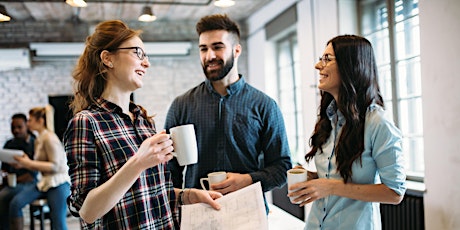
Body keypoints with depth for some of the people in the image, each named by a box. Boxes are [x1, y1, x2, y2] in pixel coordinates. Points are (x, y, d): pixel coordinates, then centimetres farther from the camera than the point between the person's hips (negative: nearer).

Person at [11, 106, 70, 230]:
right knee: (15, 203, -14)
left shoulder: (49, 138, -11)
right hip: (45, 181, 8)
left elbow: (55, 166, -17)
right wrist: (23, 164, -2)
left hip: (58, 183, -8)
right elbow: (38, 166, 16)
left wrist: (29, 163, -19)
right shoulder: (38, 140, 14)